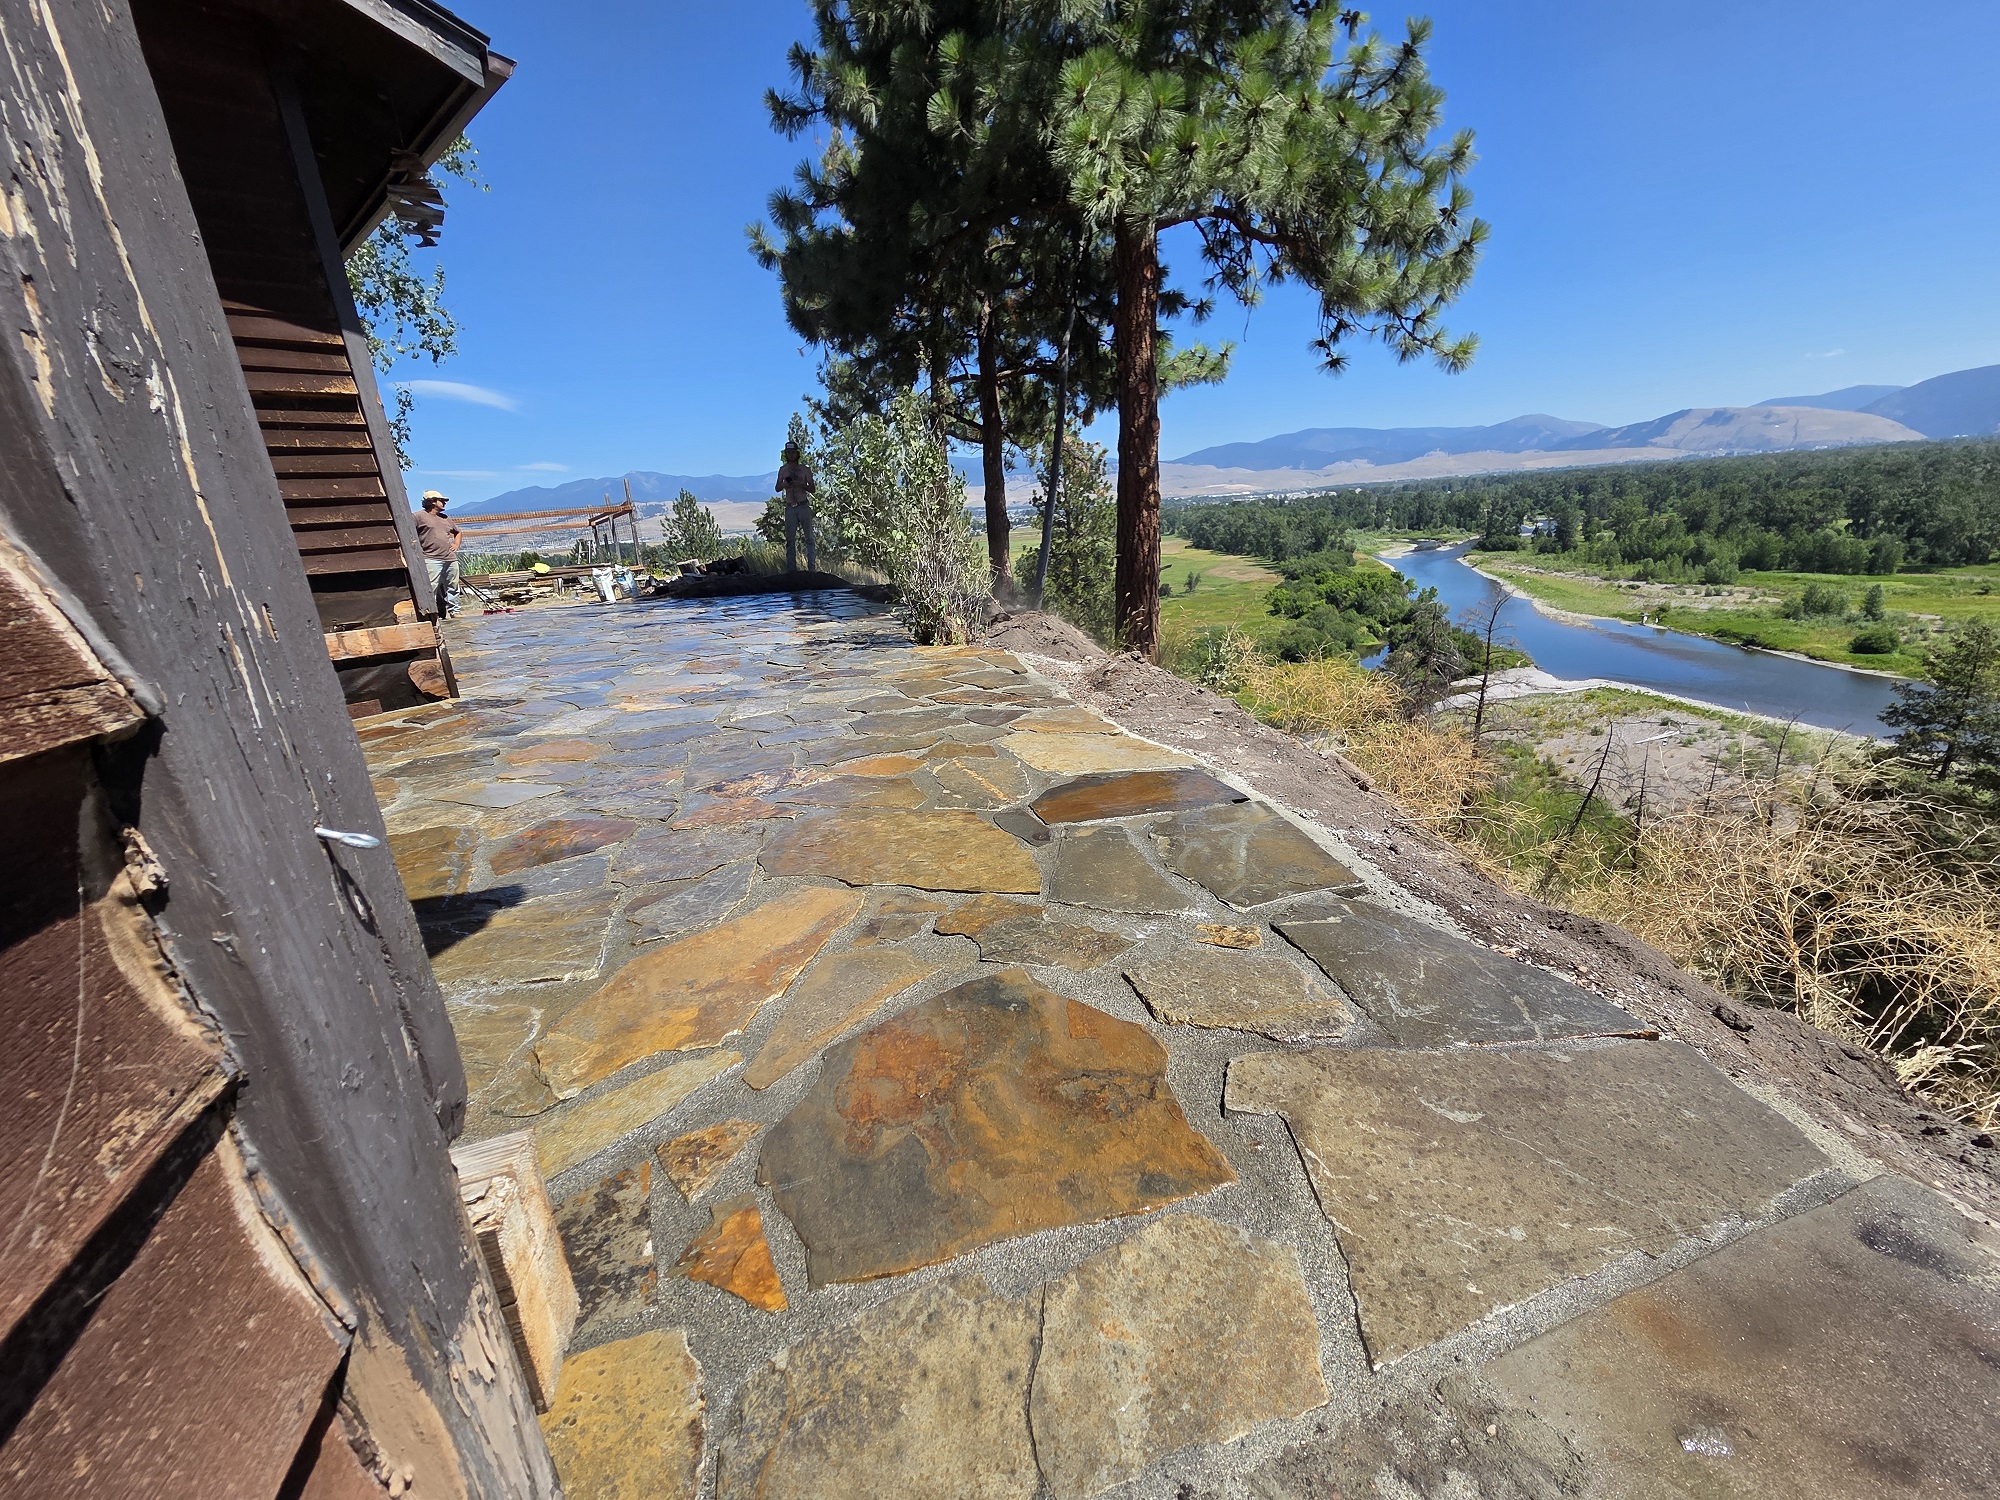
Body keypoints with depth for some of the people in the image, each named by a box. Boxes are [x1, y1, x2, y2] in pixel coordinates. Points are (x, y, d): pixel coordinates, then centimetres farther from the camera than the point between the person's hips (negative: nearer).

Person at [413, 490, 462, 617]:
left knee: (452, 588, 10)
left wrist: (456, 544, 21)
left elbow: (457, 532, 38)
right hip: (432, 560, -7)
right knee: (430, 588, -12)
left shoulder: (444, 518, 22)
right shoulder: (419, 516, 0)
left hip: (451, 559, 7)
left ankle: (454, 611, 18)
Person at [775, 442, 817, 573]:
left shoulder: (805, 470, 6)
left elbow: (812, 489, 5)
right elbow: (777, 488, 17)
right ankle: (791, 569, 1)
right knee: (790, 539, 0)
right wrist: (784, 484, -5)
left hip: (804, 506, -2)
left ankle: (812, 567, -5)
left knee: (809, 537, -5)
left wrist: (801, 484, -13)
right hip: (789, 507, 2)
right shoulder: (783, 470, 13)